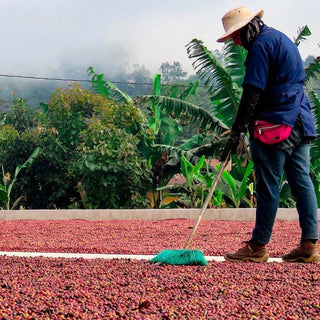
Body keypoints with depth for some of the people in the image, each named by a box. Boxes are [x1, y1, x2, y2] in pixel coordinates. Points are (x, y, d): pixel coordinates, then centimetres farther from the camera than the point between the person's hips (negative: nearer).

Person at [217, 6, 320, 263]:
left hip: (276, 125, -10)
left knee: (268, 186, -4)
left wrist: (236, 132, -15)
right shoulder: (282, 39, 21)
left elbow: (252, 94, -16)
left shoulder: (261, 45, -9)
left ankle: (258, 247, 2)